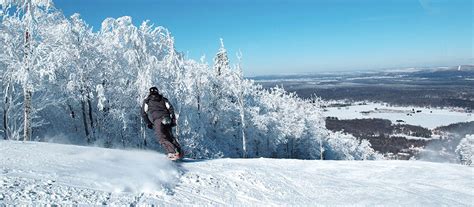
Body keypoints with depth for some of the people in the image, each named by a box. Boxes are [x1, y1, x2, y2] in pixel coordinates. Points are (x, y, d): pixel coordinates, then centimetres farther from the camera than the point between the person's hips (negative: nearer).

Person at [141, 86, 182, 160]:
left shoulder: (147, 101, 22)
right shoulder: (163, 99, 25)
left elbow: (143, 113, 12)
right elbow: (170, 108, 10)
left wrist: (148, 123, 18)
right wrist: (173, 119, 7)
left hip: (157, 120, -3)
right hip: (167, 119, 3)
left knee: (161, 138, -8)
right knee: (170, 136, 13)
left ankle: (172, 152, -27)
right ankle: (179, 151, 1)